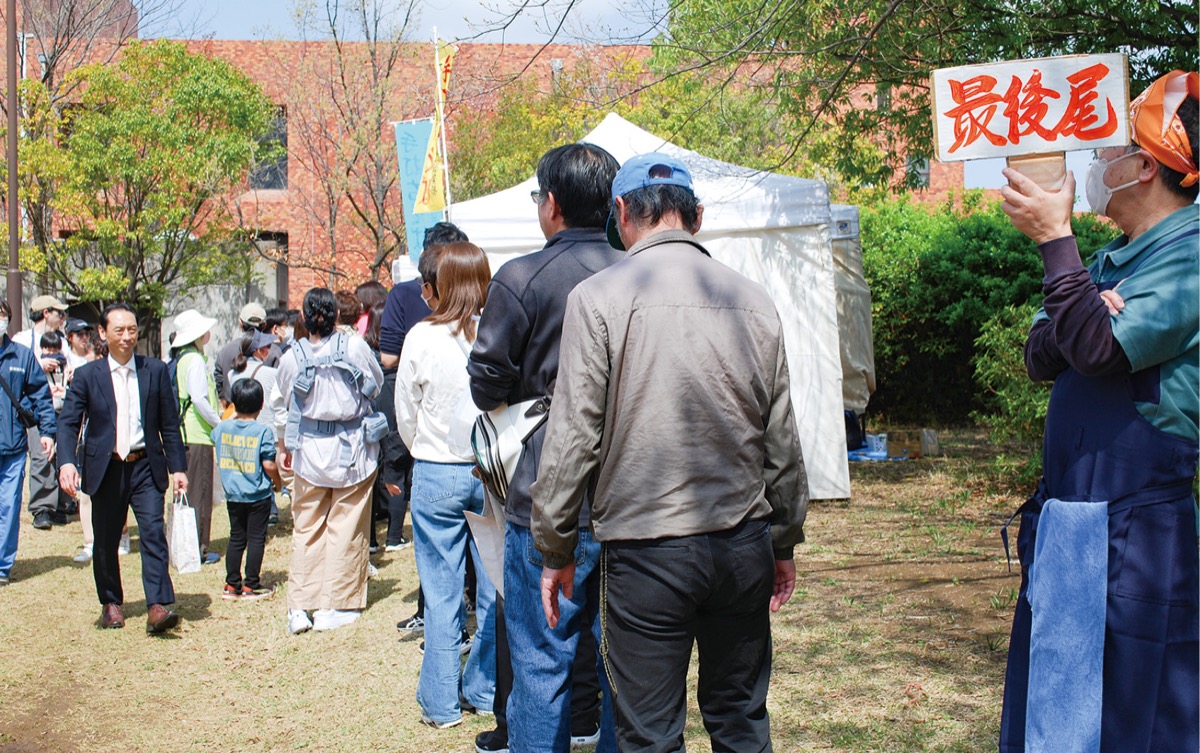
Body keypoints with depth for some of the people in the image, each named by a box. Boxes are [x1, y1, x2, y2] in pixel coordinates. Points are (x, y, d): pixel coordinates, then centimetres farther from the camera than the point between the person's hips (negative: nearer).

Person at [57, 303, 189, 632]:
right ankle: (111, 604, 26)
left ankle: (158, 606, -14)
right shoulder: (87, 376, 1)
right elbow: (68, 423, -3)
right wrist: (66, 462, -20)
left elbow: (170, 424, 6)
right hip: (106, 469, 1)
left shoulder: (156, 370, 4)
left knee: (153, 532, -12)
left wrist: (178, 467, 0)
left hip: (146, 467, 0)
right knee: (106, 541, 10)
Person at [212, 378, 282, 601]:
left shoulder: (222, 427, 1)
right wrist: (278, 481, 4)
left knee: (236, 538, 13)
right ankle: (251, 585, 6)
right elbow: (268, 465, -15)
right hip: (258, 495, -5)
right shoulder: (263, 430, -13)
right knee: (256, 538, 3)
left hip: (232, 495, 5)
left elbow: (218, 458, 15)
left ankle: (232, 584, 17)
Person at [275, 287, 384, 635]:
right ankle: (336, 605, 13)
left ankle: (299, 607, 11)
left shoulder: (291, 357, -5)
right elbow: (376, 385, 4)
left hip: (309, 450, 2)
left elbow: (283, 406, 10)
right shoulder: (354, 347, -12)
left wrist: (284, 446, 25)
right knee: (346, 528, 7)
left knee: (306, 528, 11)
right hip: (353, 450, -2)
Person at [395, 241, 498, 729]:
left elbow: (405, 416, 2)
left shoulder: (422, 338, -8)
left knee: (442, 595, 8)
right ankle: (485, 689, 25)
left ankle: (441, 703, 17)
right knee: (493, 588, 13)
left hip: (436, 474, -1)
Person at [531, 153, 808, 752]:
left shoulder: (599, 298, -7)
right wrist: (784, 543, 21)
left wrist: (554, 551, 3)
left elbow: (573, 437, -9)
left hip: (647, 550, -4)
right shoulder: (752, 301, 4)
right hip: (745, 544, 4)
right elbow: (782, 438, 9)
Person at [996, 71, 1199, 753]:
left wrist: (1055, 239, -18)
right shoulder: (1111, 260, 14)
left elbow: (1101, 353, -22)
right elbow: (1040, 359, 7)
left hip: (1136, 535, -8)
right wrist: (1093, 317, -13)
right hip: (1064, 519, 8)